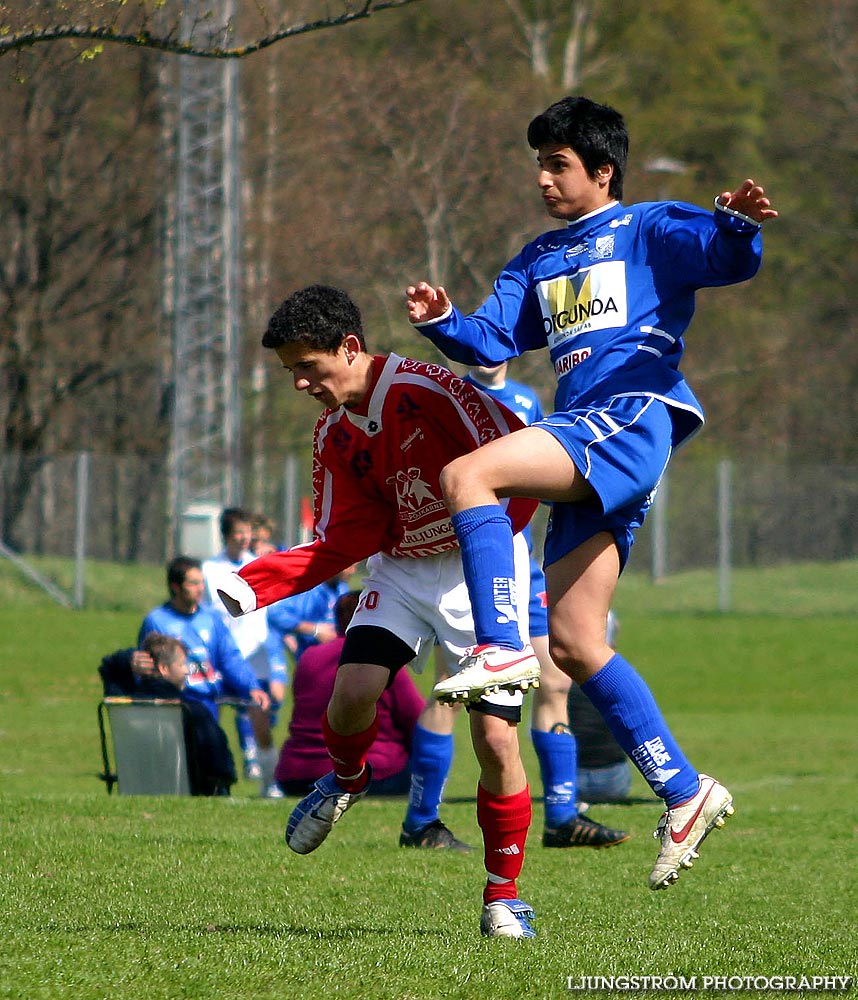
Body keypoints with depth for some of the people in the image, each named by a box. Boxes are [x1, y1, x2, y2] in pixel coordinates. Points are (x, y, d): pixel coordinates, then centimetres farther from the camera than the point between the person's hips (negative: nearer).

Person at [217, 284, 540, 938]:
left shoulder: (428, 390, -21)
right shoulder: (334, 434, 1)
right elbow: (342, 542, -1)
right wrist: (256, 585, -11)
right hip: (401, 570, 5)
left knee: (496, 739, -11)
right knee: (352, 692, -17)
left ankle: (504, 895, 5)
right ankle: (346, 781, 20)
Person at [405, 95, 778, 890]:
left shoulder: (648, 230, 8)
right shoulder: (541, 260, 29)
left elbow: (729, 259, -9)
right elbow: (492, 339, 20)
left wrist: (737, 226, -32)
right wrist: (443, 321, -1)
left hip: (631, 416, -8)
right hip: (584, 444, 8)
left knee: (467, 476, -27)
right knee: (575, 646, 3)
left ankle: (499, 647, -32)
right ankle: (684, 793, 7)